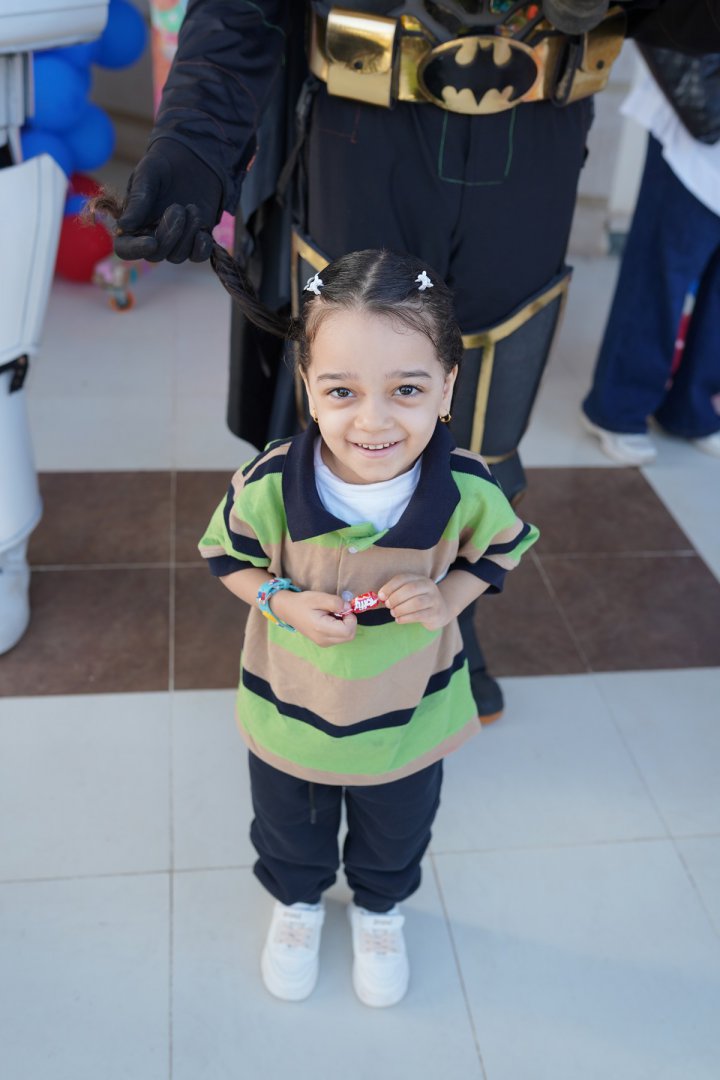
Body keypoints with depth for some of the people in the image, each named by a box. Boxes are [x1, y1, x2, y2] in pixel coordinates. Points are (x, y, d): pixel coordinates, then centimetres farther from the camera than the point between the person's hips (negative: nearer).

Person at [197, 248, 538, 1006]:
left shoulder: (469, 489, -27)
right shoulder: (269, 485, -29)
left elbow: (500, 548, -4)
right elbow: (226, 554, -9)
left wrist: (448, 596, -22)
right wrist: (282, 601, -26)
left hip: (410, 719, 1)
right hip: (289, 715, 0)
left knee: (395, 841, 30)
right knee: (292, 834, 30)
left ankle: (379, 912, 64)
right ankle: (296, 903, 64)